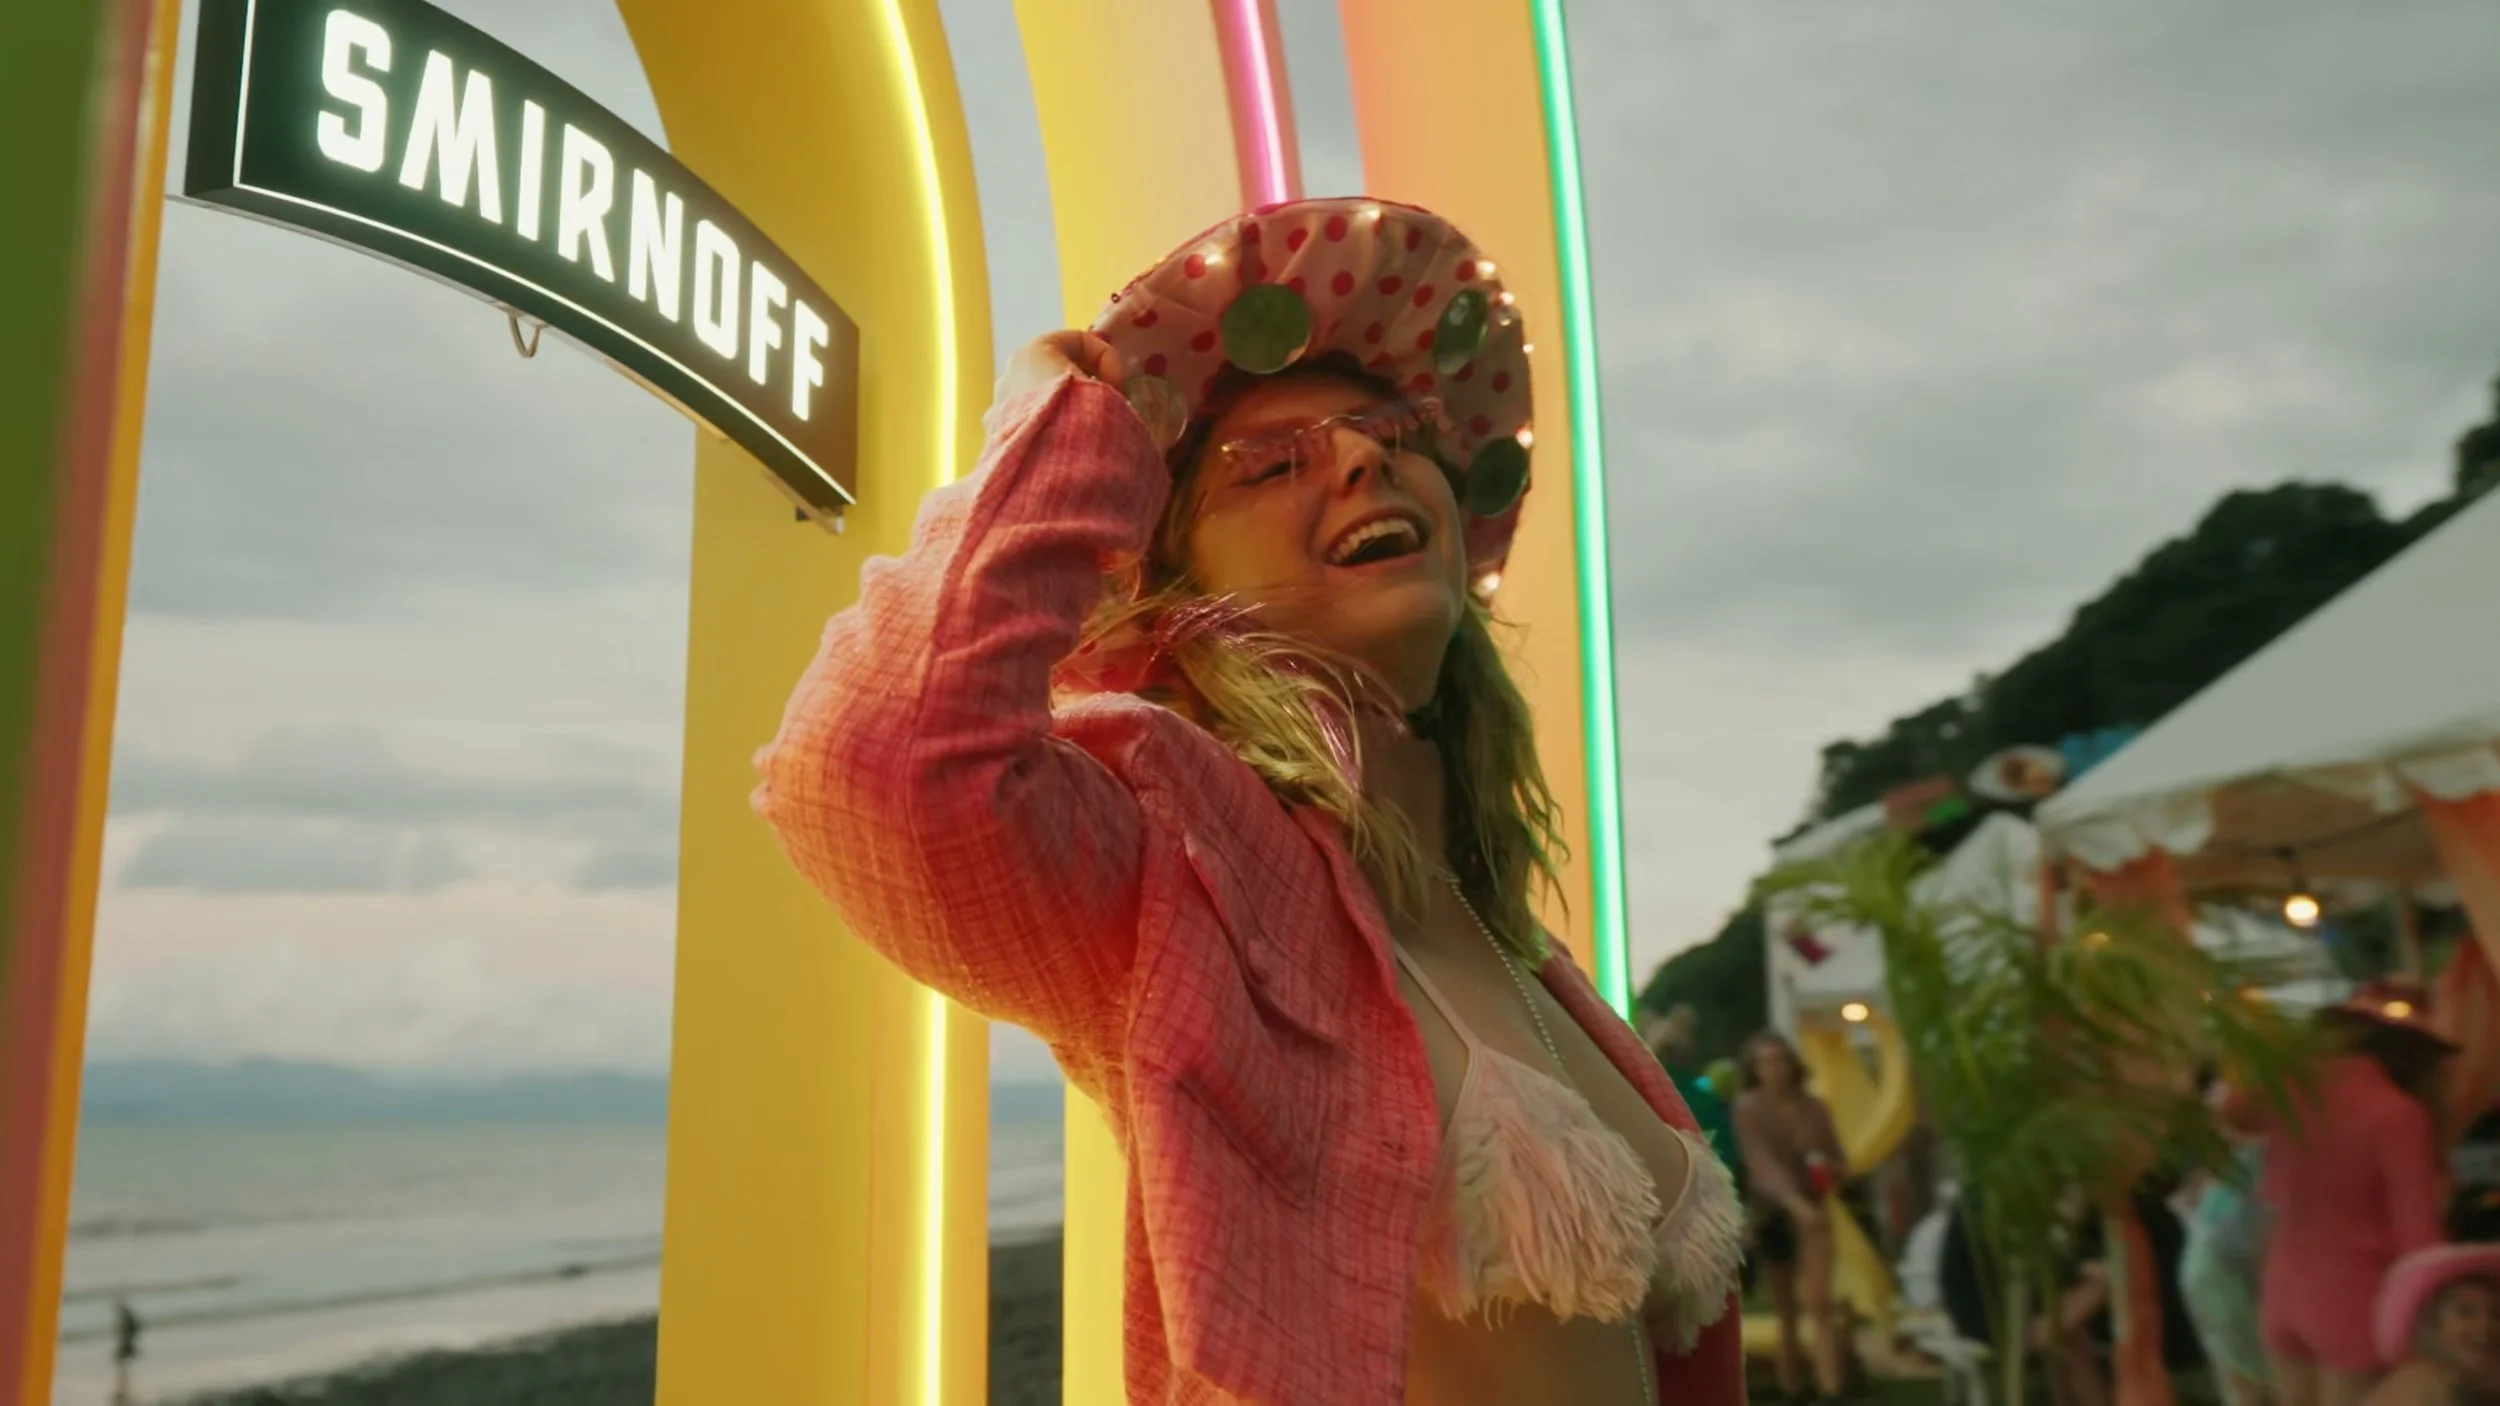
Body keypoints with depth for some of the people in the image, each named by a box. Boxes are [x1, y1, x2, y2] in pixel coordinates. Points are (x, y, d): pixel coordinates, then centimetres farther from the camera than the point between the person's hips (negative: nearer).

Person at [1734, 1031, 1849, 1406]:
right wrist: (1794, 1201, -37)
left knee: (1819, 1303, -14)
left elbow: (1839, 1162, 8)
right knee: (1787, 1314, 8)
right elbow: (1761, 1161, -22)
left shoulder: (1813, 1107, -1)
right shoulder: (1748, 1107, -9)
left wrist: (1831, 1169, -16)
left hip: (1813, 1212, 1)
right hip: (1770, 1214, 0)